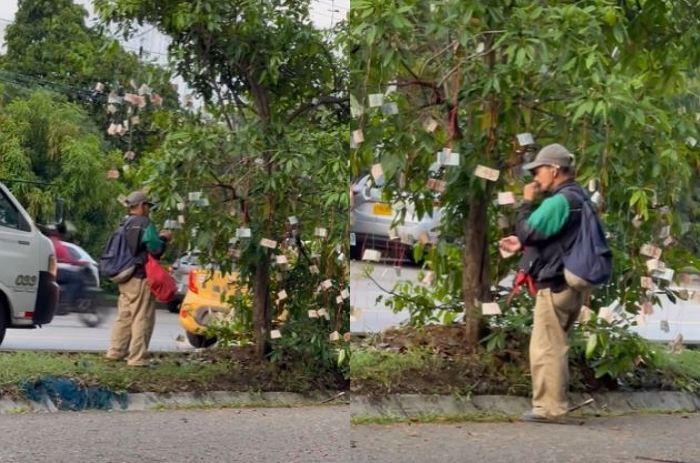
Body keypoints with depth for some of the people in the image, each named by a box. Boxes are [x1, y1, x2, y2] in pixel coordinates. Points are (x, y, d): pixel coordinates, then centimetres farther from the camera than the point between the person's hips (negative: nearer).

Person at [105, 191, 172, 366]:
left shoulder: (124, 225, 14)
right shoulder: (144, 224, -13)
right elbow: (155, 249, -18)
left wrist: (158, 238, 19)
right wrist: (163, 238, 2)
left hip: (125, 278, 9)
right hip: (140, 279, -9)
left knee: (124, 316, 17)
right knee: (142, 318, -4)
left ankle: (116, 351, 22)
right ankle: (137, 357, -5)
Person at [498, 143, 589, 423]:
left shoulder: (560, 200, -17)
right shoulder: (576, 197, 16)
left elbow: (527, 231, -19)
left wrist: (527, 202, -6)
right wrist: (522, 245, 15)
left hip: (556, 284, -10)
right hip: (569, 282, 10)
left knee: (545, 347, -6)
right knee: (555, 346, 16)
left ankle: (549, 407, -3)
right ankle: (554, 403, 22)